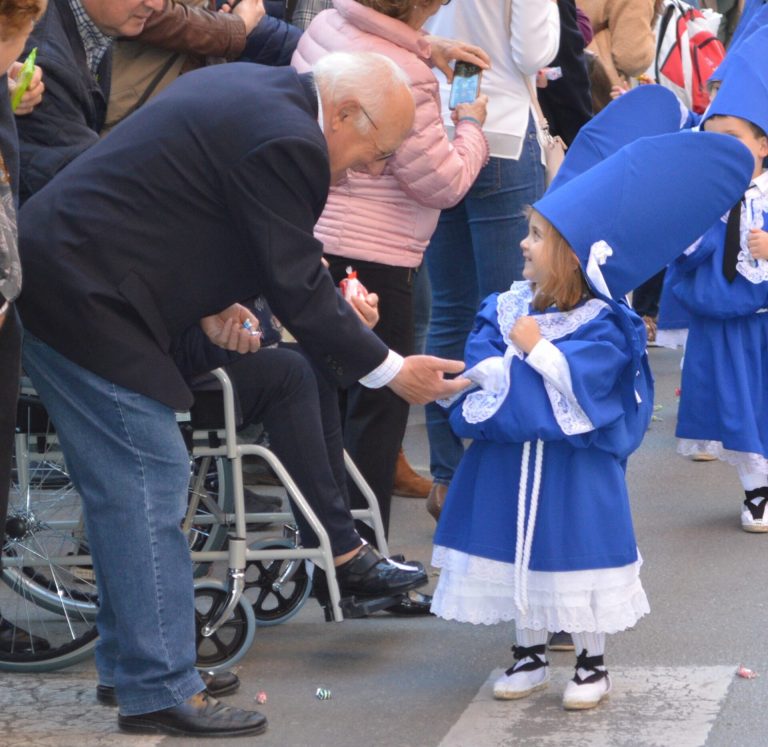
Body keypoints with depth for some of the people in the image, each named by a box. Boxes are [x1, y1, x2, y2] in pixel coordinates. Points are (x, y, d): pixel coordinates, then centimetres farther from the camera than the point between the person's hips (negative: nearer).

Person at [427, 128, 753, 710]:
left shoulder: (600, 323, -13)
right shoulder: (509, 307, 5)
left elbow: (583, 379, -26)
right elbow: (480, 362, -3)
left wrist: (534, 350, -21)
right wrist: (521, 372, -19)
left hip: (573, 462, -6)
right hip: (514, 457, 6)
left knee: (580, 553, 1)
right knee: (521, 552, 12)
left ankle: (593, 663, 15)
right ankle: (530, 655, 26)